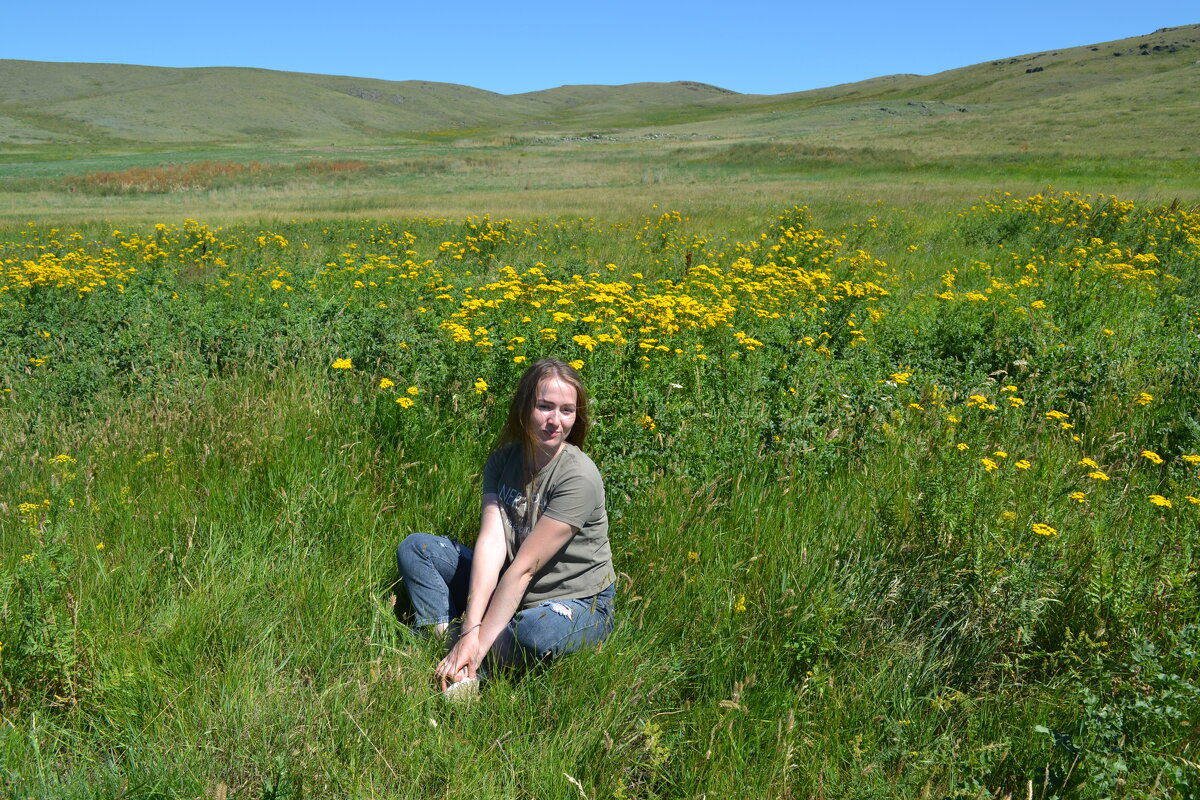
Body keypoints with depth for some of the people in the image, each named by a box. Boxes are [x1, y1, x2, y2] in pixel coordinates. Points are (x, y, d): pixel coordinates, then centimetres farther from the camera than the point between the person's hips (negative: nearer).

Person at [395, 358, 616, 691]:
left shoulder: (579, 477, -23)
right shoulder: (503, 461, -4)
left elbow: (525, 566, -26)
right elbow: (490, 543, -18)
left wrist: (479, 642, -27)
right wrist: (471, 629, -30)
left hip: (578, 601, -6)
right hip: (508, 588, 6)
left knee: (536, 634, -40)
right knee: (414, 548, -1)